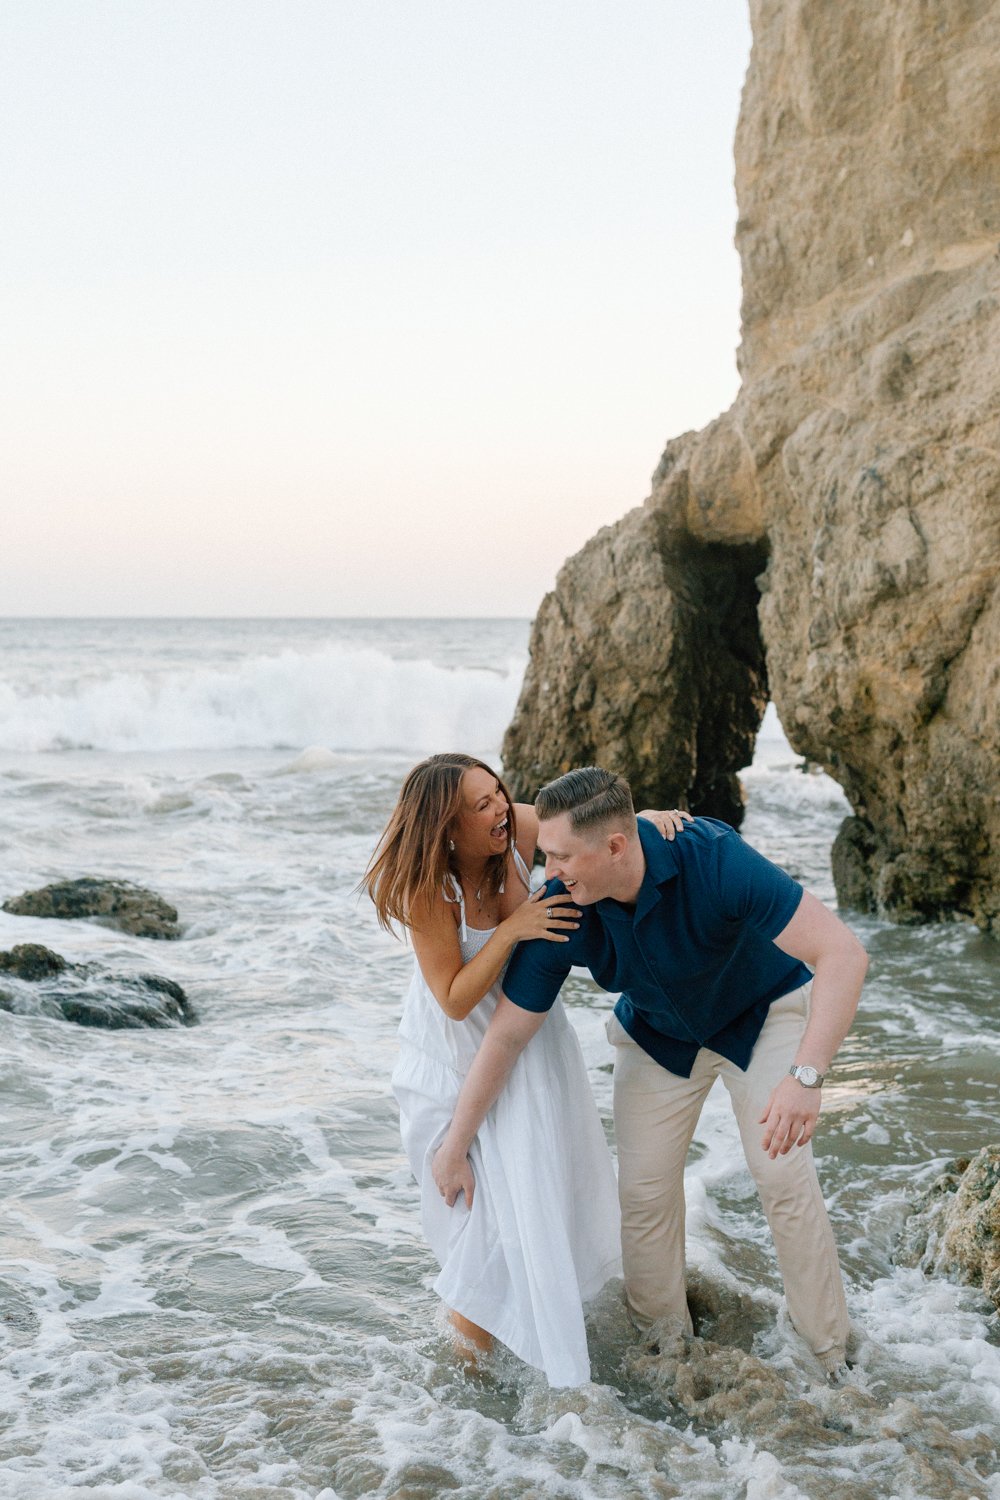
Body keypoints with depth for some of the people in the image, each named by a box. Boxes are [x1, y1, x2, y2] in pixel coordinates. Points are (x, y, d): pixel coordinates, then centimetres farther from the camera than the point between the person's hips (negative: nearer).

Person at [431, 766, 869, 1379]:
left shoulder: (713, 859, -40)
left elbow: (843, 952, -42)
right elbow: (507, 1034, -16)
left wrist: (806, 1077, -52)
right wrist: (456, 1146, -9)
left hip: (761, 1011, -3)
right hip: (659, 1032, 3)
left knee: (785, 1179, -13)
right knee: (644, 1190, -1)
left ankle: (832, 1356, 4)